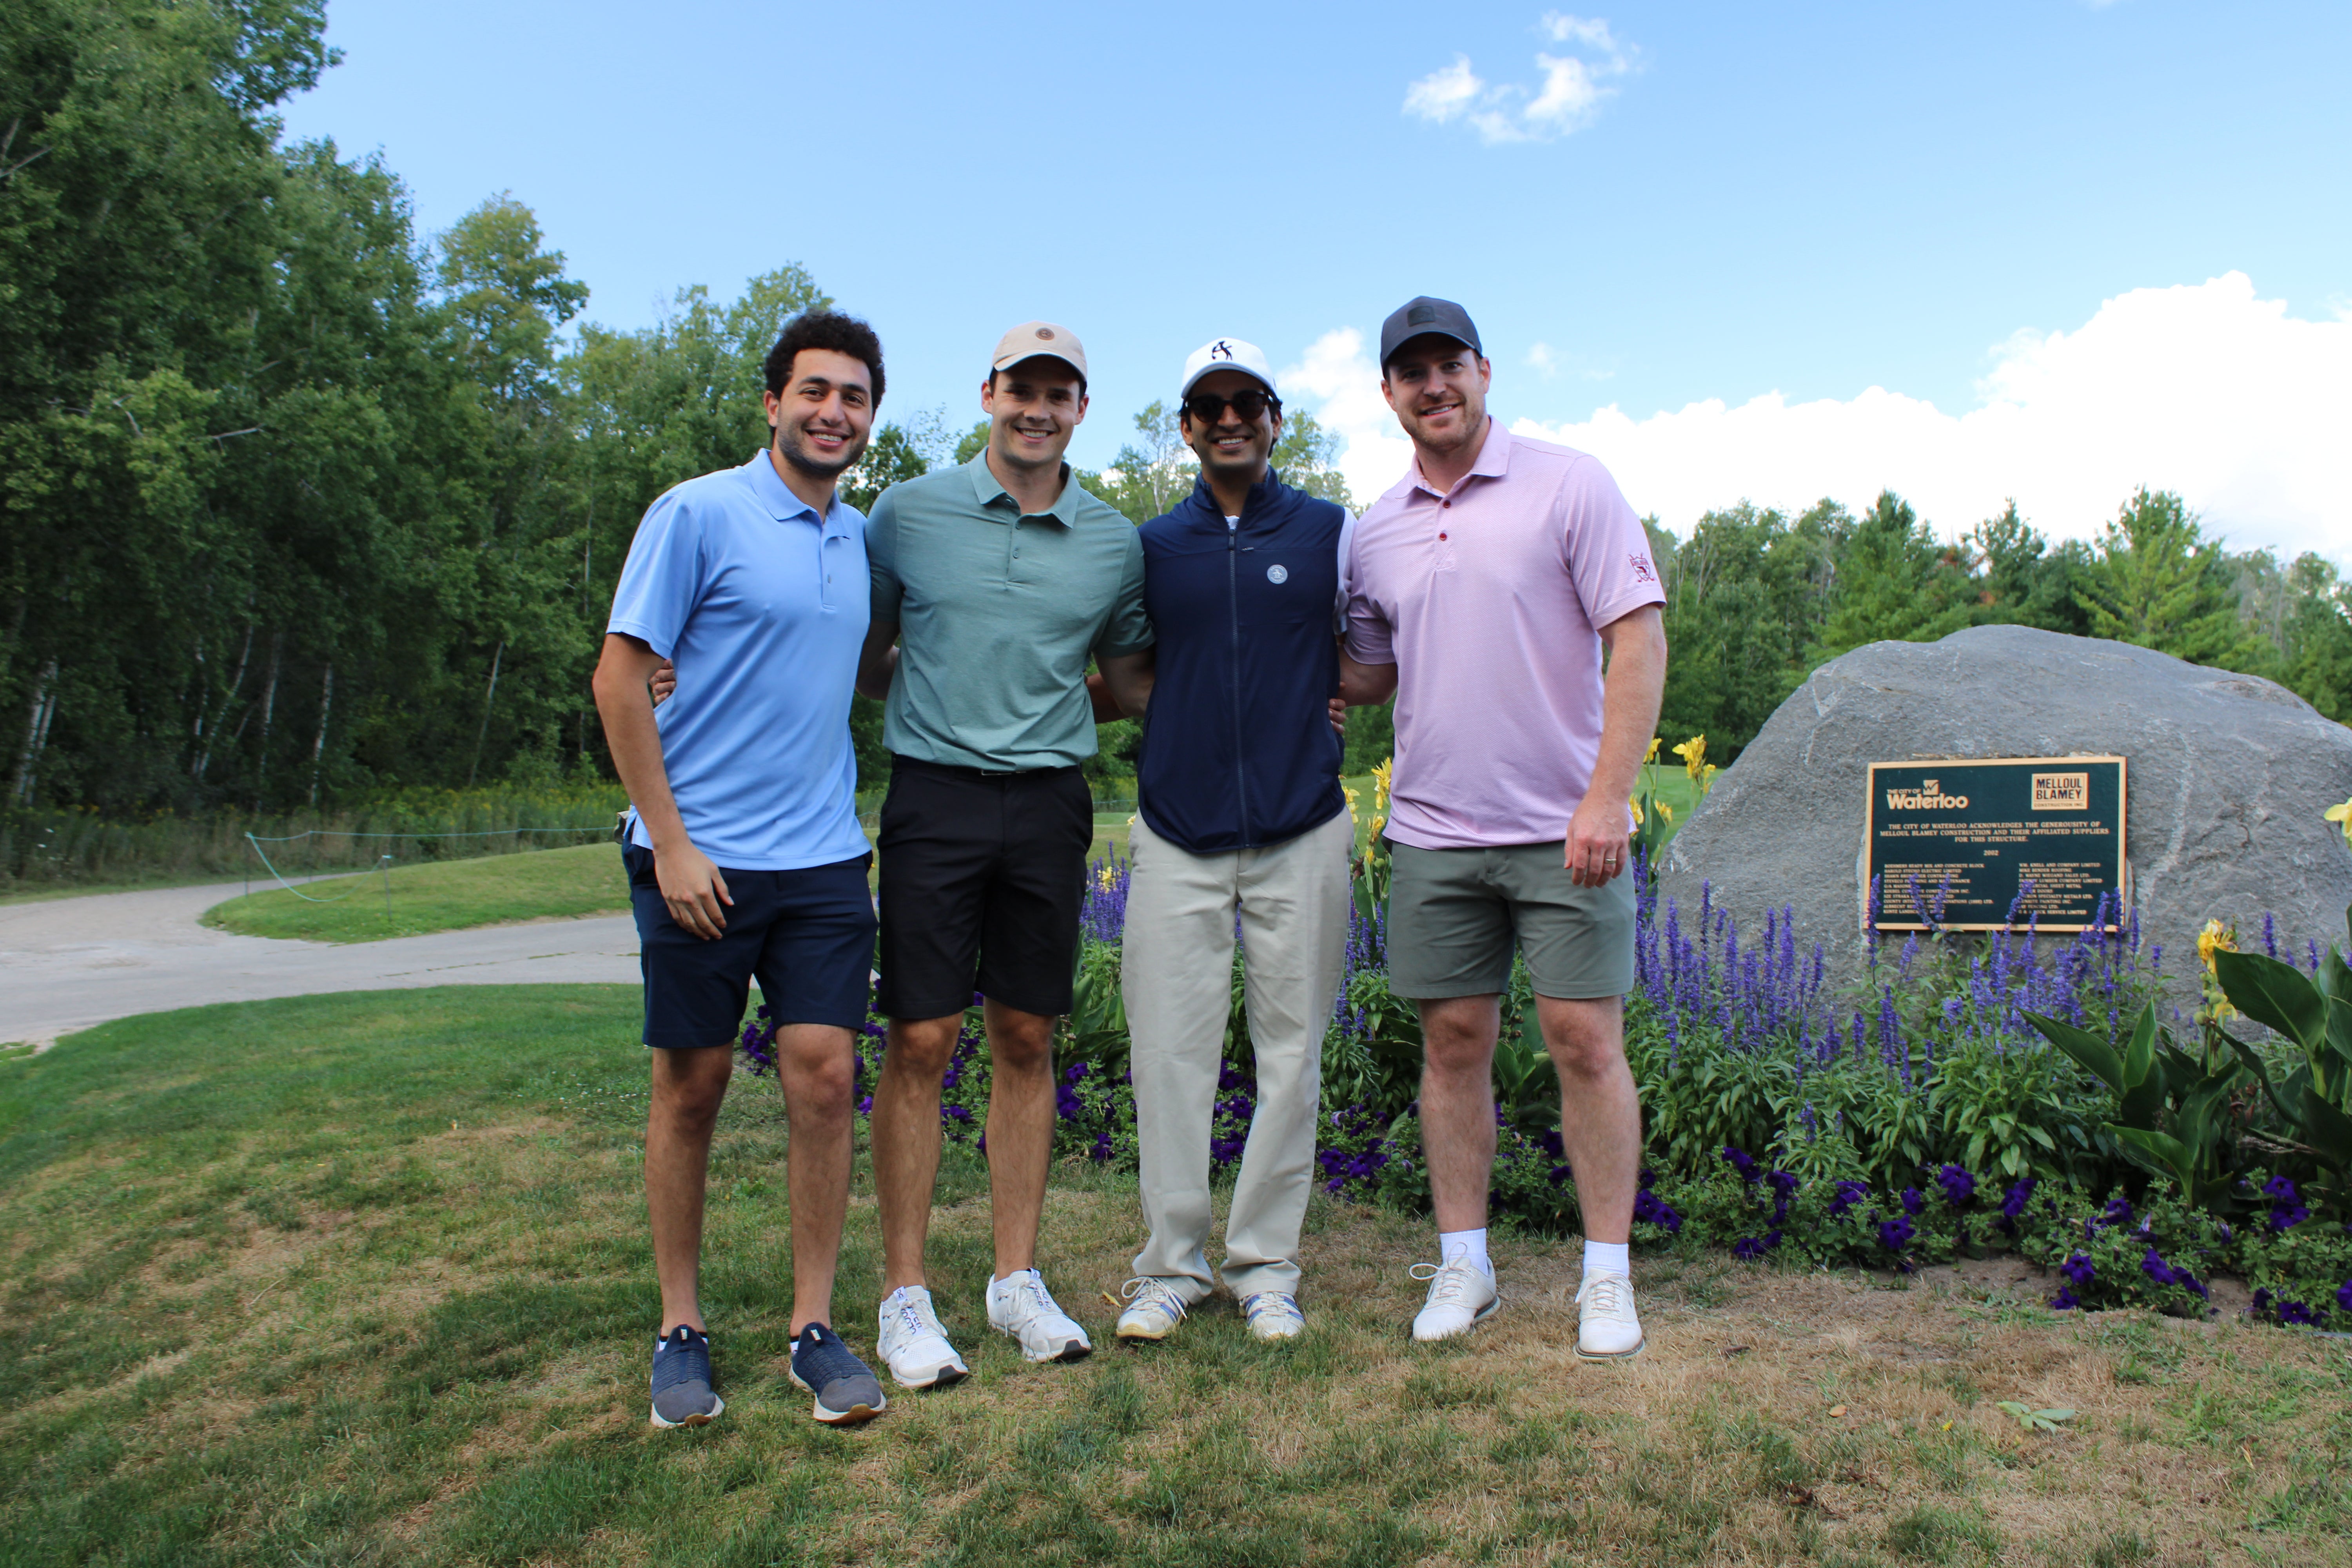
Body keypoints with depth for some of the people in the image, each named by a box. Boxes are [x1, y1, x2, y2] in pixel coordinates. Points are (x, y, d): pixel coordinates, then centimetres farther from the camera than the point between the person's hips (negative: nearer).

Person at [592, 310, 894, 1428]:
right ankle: (681, 1328, 22)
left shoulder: (862, 538, 12)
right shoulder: (697, 515, -6)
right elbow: (620, 680, -8)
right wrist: (671, 844, -12)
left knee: (824, 1077, 0)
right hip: (699, 857, -4)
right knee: (691, 1085, 7)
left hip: (823, 857, 4)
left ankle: (814, 1328, 13)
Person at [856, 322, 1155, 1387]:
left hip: (1049, 804, 2)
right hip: (934, 792, -2)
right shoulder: (909, 513, 3)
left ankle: (1017, 1280, 20)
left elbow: (1132, 680, 18)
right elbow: (866, 659, 12)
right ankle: (905, 1295, 11)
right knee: (921, 1042, -2)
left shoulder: (1114, 542, 8)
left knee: (1027, 1041, 8)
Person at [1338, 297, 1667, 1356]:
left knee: (1585, 1041, 0)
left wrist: (1608, 795, -16)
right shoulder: (1376, 533, 10)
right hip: (1432, 832, 4)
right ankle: (1462, 1265, 21)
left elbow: (1638, 639, -8)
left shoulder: (1569, 485, -3)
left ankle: (1608, 1276, 14)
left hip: (1563, 830, -3)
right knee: (1453, 1044, 8)